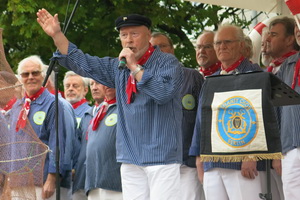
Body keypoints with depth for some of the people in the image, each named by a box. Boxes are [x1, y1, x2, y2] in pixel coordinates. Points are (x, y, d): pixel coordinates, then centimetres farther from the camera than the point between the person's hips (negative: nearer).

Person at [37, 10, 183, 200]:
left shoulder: (168, 62, -3)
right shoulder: (119, 67, 17)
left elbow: (164, 93, -20)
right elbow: (82, 63, 19)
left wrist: (135, 67, -14)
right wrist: (57, 34, 11)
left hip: (161, 156, -6)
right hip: (131, 158, 7)